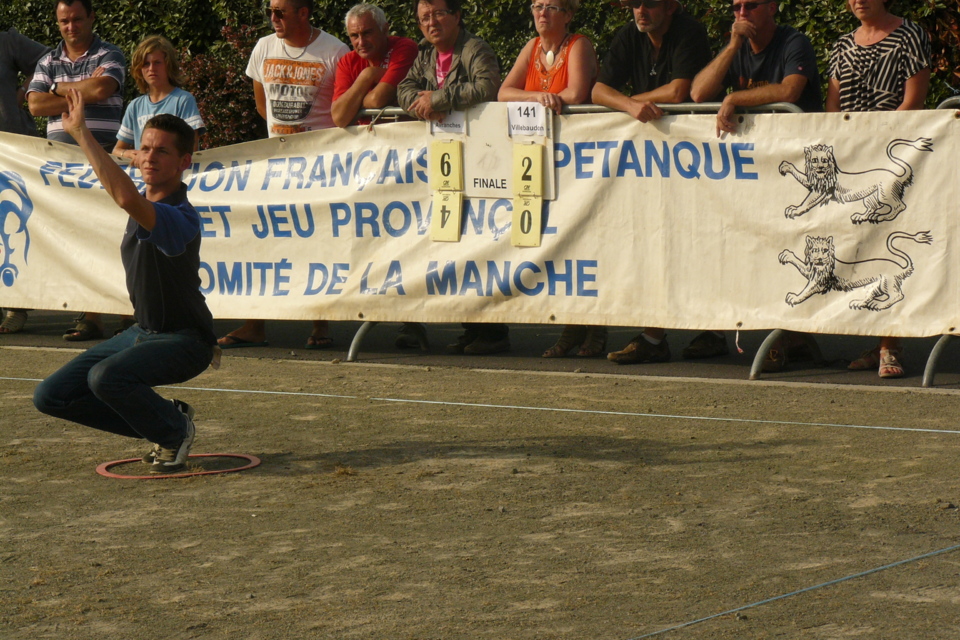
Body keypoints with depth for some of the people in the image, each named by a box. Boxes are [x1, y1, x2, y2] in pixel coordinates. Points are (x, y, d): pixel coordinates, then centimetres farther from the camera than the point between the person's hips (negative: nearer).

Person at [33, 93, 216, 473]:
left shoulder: (180, 218, -28)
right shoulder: (144, 206, 2)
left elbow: (126, 198, -47)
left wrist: (81, 132, -45)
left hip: (183, 341, -9)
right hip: (143, 332, 9)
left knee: (106, 376, -36)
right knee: (51, 396, 0)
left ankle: (175, 431, -7)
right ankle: (164, 422, 11)